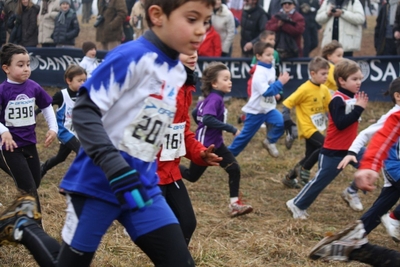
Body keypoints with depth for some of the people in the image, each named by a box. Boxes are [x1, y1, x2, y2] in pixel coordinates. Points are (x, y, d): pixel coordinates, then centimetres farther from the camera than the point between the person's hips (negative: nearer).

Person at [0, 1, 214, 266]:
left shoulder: (178, 72, 7)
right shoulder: (131, 56, -18)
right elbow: (84, 111, -23)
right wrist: (115, 167, -33)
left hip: (142, 187, 7)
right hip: (98, 183, -7)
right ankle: (22, 226, 33)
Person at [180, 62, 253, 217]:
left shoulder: (211, 98, 5)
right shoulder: (215, 99, -22)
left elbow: (196, 114, 16)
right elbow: (208, 118, -37)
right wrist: (231, 129, -34)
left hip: (216, 144, 8)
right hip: (203, 145, -8)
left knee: (234, 169, -6)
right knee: (192, 176, 10)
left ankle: (234, 204, -6)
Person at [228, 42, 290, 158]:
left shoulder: (271, 69, 3)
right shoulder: (259, 73, -24)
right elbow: (266, 92, -34)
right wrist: (281, 82, -34)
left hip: (268, 108, 7)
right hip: (255, 110, -7)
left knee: (281, 122, -18)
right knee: (245, 135, 4)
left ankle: (270, 141, 8)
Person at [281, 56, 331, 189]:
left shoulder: (324, 90, 4)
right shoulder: (305, 89, -17)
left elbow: (330, 107, 13)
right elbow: (288, 103, -14)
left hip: (318, 128, 8)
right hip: (308, 128, -8)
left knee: (310, 156, 14)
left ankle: (290, 177, 29)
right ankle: (304, 170, -7)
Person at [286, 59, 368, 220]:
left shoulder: (354, 97, 3)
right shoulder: (338, 100, -21)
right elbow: (340, 123, -33)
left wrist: (360, 106, -1)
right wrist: (359, 108, -32)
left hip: (351, 147, 8)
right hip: (334, 151, -8)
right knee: (321, 180, -1)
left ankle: (352, 191, 21)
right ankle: (297, 205, 16)